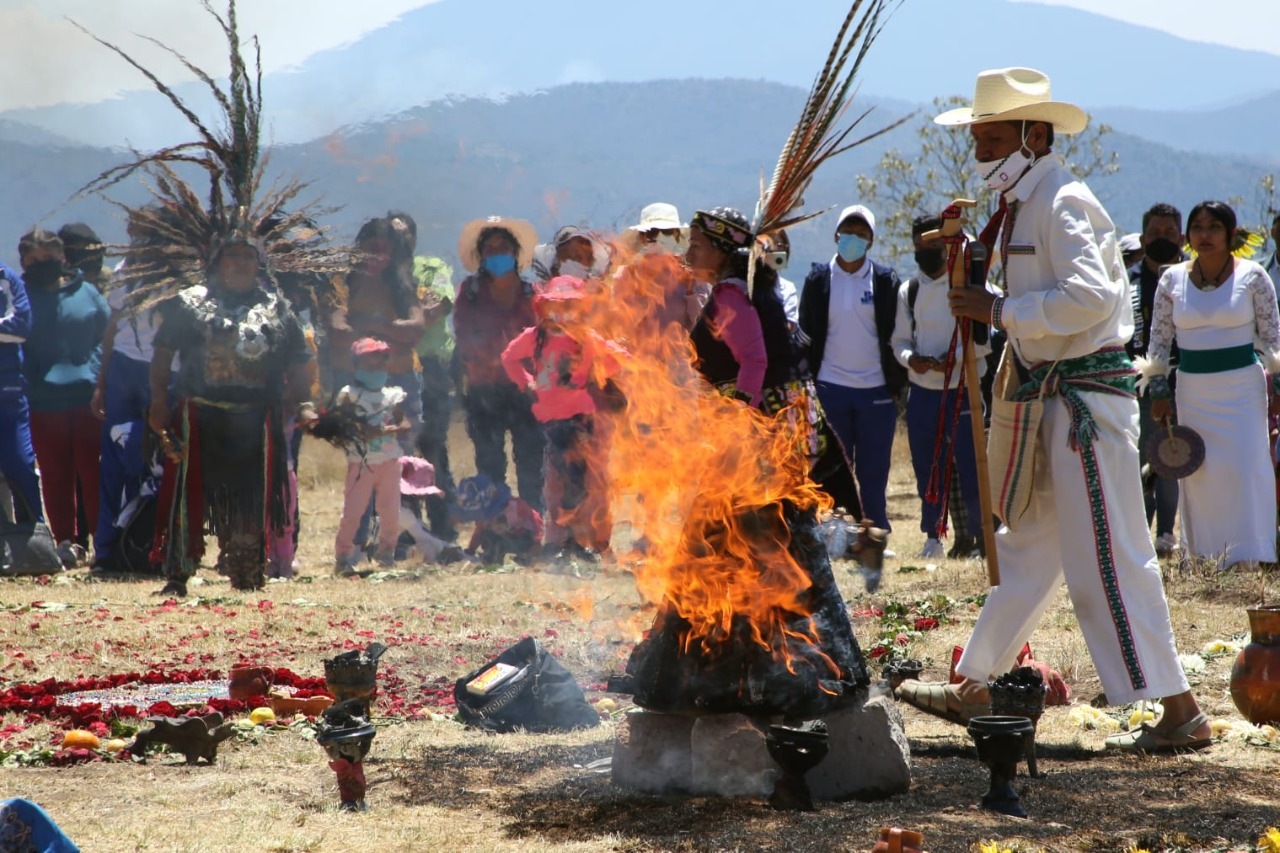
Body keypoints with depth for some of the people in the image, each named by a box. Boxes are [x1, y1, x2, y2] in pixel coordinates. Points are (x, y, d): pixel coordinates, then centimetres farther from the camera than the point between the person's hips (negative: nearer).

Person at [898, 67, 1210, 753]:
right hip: (1051, 397, 10)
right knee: (1025, 548, 17)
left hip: (1087, 397, -10)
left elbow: (1088, 295, -28)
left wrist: (999, 311, -23)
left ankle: (1180, 714, -8)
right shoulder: (1023, 206, 16)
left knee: (1108, 557, -10)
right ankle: (973, 689, 27)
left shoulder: (1062, 203, -15)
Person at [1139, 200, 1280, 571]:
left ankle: (1246, 558, -5)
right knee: (1196, 472, 4)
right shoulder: (1173, 279, 2)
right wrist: (1159, 393, 3)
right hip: (1192, 386, 2)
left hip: (1242, 384, -2)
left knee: (1245, 468, -8)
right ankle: (1202, 554, 13)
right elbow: (1159, 339, 7)